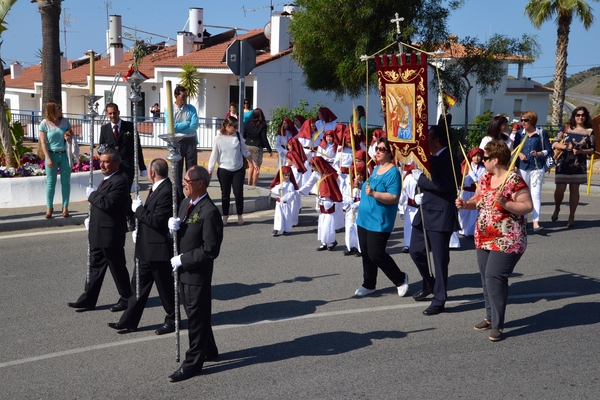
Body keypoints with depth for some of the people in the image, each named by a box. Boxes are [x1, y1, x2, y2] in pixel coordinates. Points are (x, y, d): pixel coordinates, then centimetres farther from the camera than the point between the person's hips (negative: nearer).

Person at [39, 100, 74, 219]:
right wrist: (48, 158, -13)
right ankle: (49, 207, 10)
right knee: (50, 182, 2)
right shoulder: (44, 123, -7)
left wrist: (69, 138, -13)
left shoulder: (65, 121, 2)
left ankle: (65, 207, 11)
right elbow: (43, 143, -7)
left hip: (64, 155, 3)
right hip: (52, 155, -3)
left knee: (65, 182, 5)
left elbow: (71, 139, 11)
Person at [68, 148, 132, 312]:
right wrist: (91, 219, 9)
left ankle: (126, 299, 17)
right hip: (98, 233, 10)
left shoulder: (119, 181, -18)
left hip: (110, 235, -10)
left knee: (117, 268, 3)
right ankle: (88, 300, 20)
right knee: (95, 267, 13)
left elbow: (108, 203, -29)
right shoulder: (107, 179, 13)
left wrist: (92, 194, -14)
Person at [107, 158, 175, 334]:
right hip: (147, 248, 10)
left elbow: (156, 221, -26)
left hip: (159, 248, -10)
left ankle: (172, 321, 21)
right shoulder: (157, 188, 10)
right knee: (139, 284, 14)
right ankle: (129, 321, 21)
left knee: (165, 287, 5)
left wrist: (138, 209, -14)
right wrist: (139, 231, 7)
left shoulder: (166, 192, -21)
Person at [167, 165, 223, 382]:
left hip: (197, 273, -9)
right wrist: (173, 226, -7)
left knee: (196, 317, 3)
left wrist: (183, 259, -20)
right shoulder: (186, 203, 7)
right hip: (183, 270, 9)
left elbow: (210, 250, -22)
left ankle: (192, 363, 13)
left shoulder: (209, 212, -21)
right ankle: (208, 350, 37)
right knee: (193, 313, 20)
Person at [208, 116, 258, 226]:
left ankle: (240, 215, 16)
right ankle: (225, 216, 20)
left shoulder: (238, 135, 1)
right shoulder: (218, 139, -7)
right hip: (224, 170, -2)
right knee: (225, 194, 7)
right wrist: (210, 170, -6)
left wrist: (253, 163, 6)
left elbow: (245, 151, 9)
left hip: (238, 170, 2)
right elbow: (214, 155, -3)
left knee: (238, 193, 0)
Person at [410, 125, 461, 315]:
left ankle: (439, 301, 9)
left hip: (440, 215, -9)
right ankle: (429, 284, 38)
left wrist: (420, 177, -19)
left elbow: (444, 184, -28)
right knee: (415, 250, 16)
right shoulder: (431, 158, 13)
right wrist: (420, 195, 4)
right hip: (425, 212, 9)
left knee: (440, 258, -1)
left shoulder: (449, 158, -14)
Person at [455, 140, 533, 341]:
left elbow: (527, 206, -17)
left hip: (507, 240, -8)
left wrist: (505, 204, -28)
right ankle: (491, 317, 26)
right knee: (486, 277, 12)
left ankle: (497, 325, -6)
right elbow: (478, 201, 16)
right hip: (484, 239, 8)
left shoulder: (514, 180, -16)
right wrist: (465, 204, -4)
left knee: (494, 277, -13)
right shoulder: (485, 178, 7)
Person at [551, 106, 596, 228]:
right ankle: (557, 209, 25)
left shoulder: (589, 132, 4)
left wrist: (581, 151, -14)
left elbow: (592, 149, 4)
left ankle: (571, 217, 13)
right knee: (560, 189, -4)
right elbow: (554, 144, 2)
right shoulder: (566, 128, 3)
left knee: (574, 189, 4)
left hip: (579, 165, 1)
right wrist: (565, 147, -16)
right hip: (563, 163, -1)